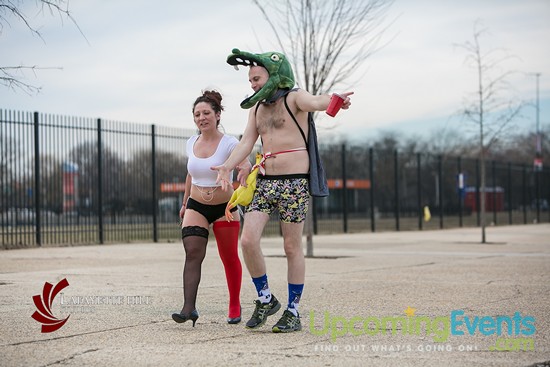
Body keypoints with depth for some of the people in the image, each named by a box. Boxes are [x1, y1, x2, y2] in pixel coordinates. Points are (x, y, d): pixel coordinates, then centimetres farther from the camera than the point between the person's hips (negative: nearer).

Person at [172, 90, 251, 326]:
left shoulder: (229, 143, -12)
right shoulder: (191, 143, 4)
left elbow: (246, 166, -28)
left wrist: (244, 174, -51)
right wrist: (185, 203, 22)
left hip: (224, 208, -3)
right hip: (196, 207, 3)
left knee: (230, 258, 7)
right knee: (192, 253, -15)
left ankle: (235, 307, 26)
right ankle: (189, 308, -23)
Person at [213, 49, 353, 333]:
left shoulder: (293, 98, -4)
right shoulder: (256, 107, 16)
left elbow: (313, 102, -26)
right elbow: (247, 141, 10)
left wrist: (334, 100, -48)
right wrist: (227, 166, -6)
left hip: (294, 182, -6)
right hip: (264, 182, 6)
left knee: (292, 248, 0)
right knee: (248, 240, -8)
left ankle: (293, 312, 10)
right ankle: (266, 299, 10)